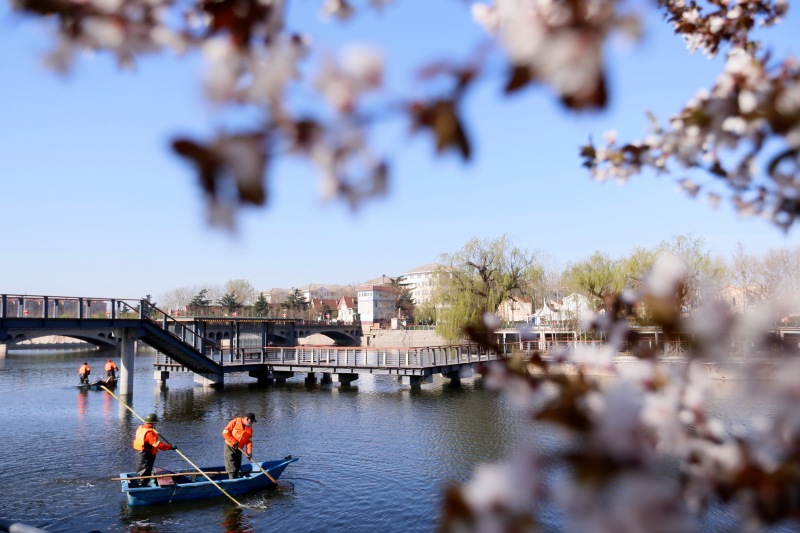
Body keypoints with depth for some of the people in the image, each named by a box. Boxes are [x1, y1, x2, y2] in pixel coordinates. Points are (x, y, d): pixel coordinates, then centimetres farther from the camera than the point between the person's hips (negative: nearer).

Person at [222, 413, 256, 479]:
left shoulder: (250, 427, 5)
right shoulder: (235, 422, -12)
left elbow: (249, 440, 3)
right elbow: (225, 432, -14)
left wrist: (249, 452, -9)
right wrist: (234, 442, -18)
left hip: (239, 449, 6)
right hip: (229, 447, -6)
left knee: (237, 467, 10)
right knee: (232, 469, -9)